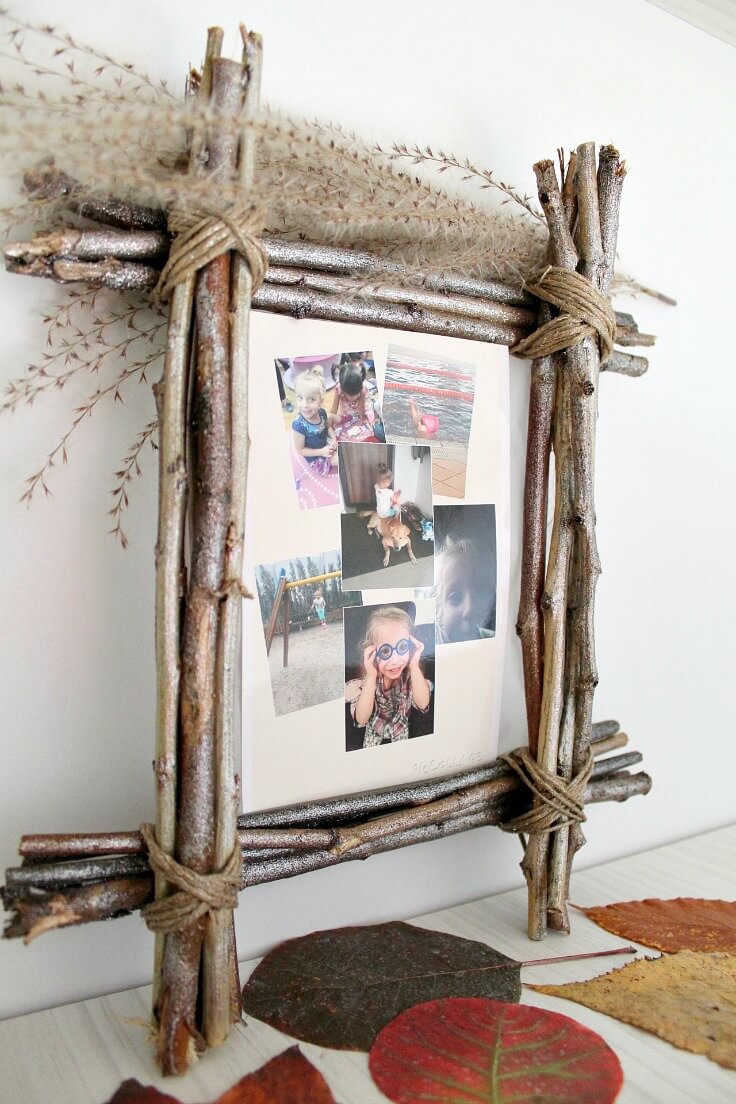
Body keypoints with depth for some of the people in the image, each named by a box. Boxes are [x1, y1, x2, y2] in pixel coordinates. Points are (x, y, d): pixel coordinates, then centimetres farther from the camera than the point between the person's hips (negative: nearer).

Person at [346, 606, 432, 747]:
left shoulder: (410, 673, -27)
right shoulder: (365, 678, -30)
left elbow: (423, 705, -37)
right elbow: (361, 719, -38)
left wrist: (414, 667, -43)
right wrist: (371, 677, -46)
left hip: (401, 730, 1)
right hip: (374, 730, -1)